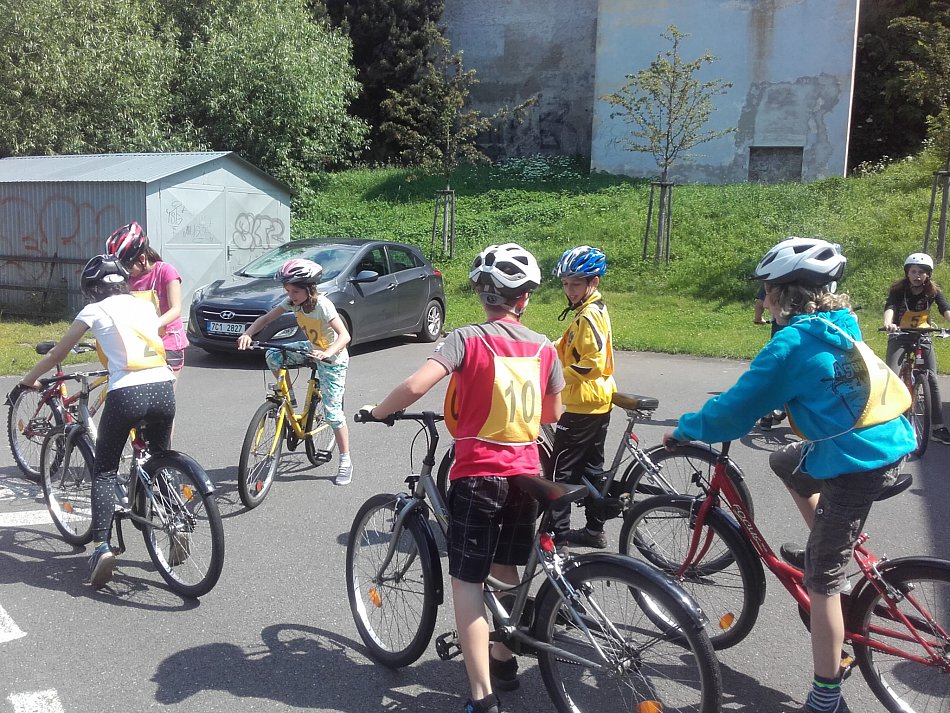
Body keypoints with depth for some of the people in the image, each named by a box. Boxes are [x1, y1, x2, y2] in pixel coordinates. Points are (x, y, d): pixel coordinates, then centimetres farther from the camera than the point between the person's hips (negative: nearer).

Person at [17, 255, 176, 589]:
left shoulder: (95, 310, 9)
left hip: (126, 393, -4)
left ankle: (101, 546, -1)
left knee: (104, 471, 11)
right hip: (163, 388, 4)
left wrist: (27, 380, 30)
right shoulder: (145, 305, 20)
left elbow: (57, 354, 14)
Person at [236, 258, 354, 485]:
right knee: (273, 356, -15)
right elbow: (265, 319, -10)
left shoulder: (322, 305, -29)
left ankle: (345, 463, 3)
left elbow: (344, 335, -36)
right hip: (313, 348, 6)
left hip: (333, 358, -6)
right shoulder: (292, 301, -11)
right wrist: (247, 334, -29)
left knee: (332, 411, -8)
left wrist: (326, 354, -52)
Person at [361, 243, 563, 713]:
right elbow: (552, 414, 15)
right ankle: (504, 660, 37)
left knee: (467, 583, 3)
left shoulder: (468, 339, -11)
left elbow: (415, 385, -24)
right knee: (506, 571, 22)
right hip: (526, 475, 5)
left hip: (478, 475, -5)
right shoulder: (543, 348, 3)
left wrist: (376, 412, -6)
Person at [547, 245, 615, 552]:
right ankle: (595, 530, 26)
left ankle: (556, 537, 2)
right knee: (591, 467, 17)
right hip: (600, 402, 10)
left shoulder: (589, 316, -19)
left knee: (562, 470, -4)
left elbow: (592, 363, -26)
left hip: (583, 404, -10)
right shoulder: (592, 310, 12)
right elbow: (568, 347, 20)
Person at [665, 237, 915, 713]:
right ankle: (824, 550, 33)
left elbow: (736, 410, -13)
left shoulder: (792, 343, -16)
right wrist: (748, 401, 33)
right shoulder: (840, 327, 11)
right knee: (784, 462, 30)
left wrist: (683, 429, 2)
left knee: (821, 582, 1)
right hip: (890, 444, 9)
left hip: (857, 467, -9)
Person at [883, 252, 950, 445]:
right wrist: (888, 323, -56)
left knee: (932, 379, -6)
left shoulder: (934, 291, -10)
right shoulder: (898, 290, -16)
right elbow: (889, 307, -34)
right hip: (900, 336, -2)